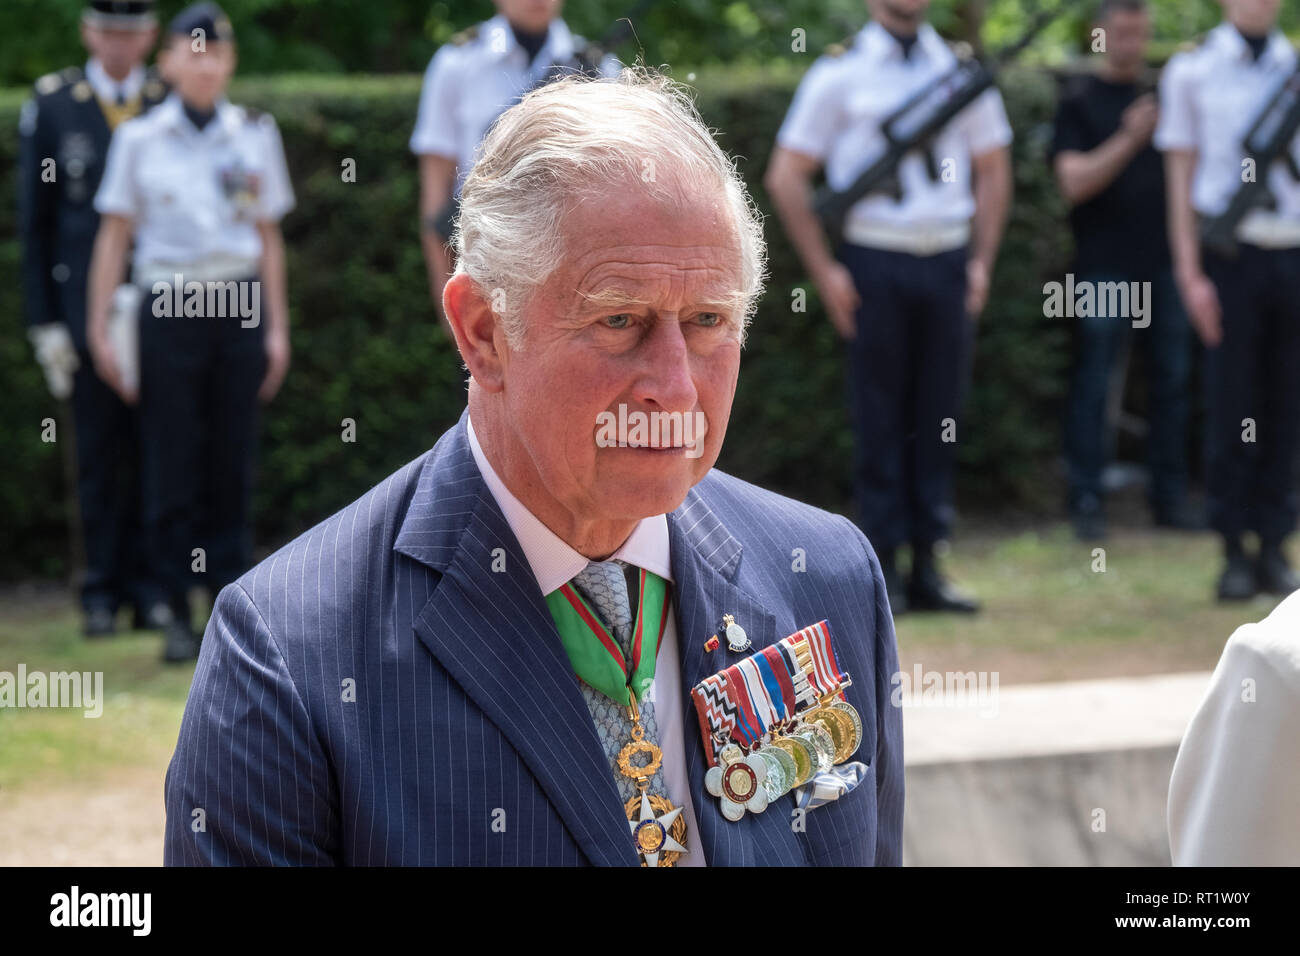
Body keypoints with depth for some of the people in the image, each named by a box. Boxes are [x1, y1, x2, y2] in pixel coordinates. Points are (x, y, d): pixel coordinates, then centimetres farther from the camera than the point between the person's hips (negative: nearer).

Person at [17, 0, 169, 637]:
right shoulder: (51, 103, 2)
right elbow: (34, 221, 3)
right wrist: (44, 322, -2)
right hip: (86, 313, -1)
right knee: (102, 452, 0)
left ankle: (150, 585, 11)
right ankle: (103, 592, 9)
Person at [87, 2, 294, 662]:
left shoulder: (255, 134, 9)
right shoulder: (139, 139, 3)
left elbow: (268, 236, 13)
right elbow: (114, 235, 5)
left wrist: (277, 328, 9)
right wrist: (99, 329, 0)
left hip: (238, 308, 2)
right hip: (167, 309, -1)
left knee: (232, 464, 3)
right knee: (171, 467, -2)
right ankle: (178, 614, 4)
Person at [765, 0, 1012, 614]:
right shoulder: (839, 74, 1)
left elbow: (993, 172, 18)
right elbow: (786, 178, 1)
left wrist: (981, 261, 8)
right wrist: (824, 271, -5)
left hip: (947, 262, 3)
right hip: (874, 263, -3)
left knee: (939, 418, 3)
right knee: (880, 419, -1)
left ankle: (927, 565, 9)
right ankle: (884, 571, 3)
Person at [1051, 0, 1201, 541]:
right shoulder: (1079, 101, -1)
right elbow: (1074, 182, -12)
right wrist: (1129, 139, -22)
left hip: (1164, 263, 4)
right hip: (1104, 267, -4)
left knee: (1172, 380, 6)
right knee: (1092, 386, -1)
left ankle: (1170, 496, 13)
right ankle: (1086, 501, 3)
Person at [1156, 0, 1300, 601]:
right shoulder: (1191, 72, 5)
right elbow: (1180, 176, 3)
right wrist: (1190, 274, -4)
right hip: (1230, 255, -2)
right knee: (1231, 409, -1)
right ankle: (1234, 555, 5)